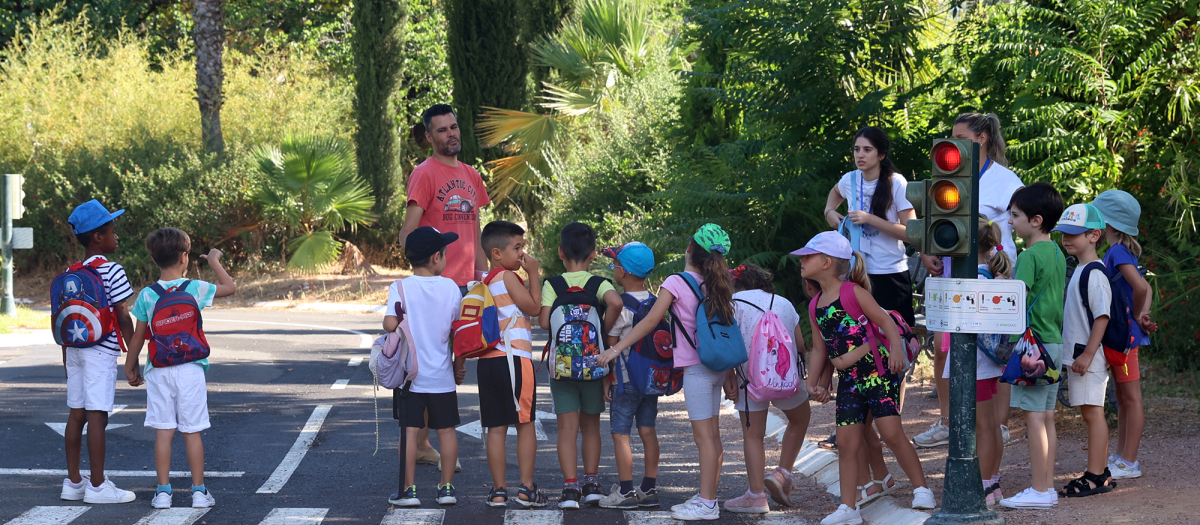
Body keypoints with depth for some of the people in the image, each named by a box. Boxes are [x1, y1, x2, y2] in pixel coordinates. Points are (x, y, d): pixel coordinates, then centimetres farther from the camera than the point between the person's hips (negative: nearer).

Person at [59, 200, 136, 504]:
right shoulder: (111, 271, -10)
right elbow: (123, 318, -11)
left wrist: (67, 360, 21)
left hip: (76, 350, 7)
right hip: (102, 351, -7)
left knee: (77, 414, 10)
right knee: (97, 416, -6)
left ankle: (73, 482, 14)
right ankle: (97, 485, -5)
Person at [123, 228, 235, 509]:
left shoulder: (147, 295, -2)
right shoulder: (195, 289, -6)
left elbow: (138, 337, 3)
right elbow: (230, 287, 11)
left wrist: (130, 367, 16)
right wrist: (214, 261, 25)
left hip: (159, 371, 1)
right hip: (190, 369, -1)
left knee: (163, 432, 4)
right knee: (192, 432, 5)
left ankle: (163, 491, 4)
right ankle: (199, 491, 8)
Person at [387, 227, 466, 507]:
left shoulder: (400, 289, -9)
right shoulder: (451, 288, -2)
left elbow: (390, 324, -21)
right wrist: (459, 366, 15)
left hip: (409, 375, -2)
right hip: (442, 376, 2)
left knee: (409, 430, 1)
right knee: (446, 429, 11)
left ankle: (409, 490, 1)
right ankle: (447, 487, 14)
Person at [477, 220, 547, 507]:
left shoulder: (484, 283, 16)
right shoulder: (509, 277, -6)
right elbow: (534, 307, -5)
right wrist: (534, 274, 1)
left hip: (487, 361, 7)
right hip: (514, 358, -7)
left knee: (496, 428, 6)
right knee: (525, 423, 3)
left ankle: (499, 489, 6)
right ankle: (527, 488, 4)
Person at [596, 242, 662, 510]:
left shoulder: (619, 306, -15)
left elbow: (610, 346, -12)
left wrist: (606, 380, -5)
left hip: (626, 379, -7)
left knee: (620, 434, -2)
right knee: (648, 431, 10)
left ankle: (625, 491, -2)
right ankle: (649, 489, 13)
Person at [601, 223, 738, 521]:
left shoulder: (676, 282, -11)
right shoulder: (715, 284, 10)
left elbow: (650, 321, -14)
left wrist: (616, 348, -10)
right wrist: (729, 374, 18)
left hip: (696, 369, -8)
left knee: (704, 435, -7)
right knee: (712, 434, 11)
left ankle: (707, 505, -6)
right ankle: (707, 497, 16)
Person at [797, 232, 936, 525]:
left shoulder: (853, 292, -7)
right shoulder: (815, 307, 12)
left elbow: (884, 320, -11)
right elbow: (819, 349, 18)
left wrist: (896, 349, -26)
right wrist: (812, 383, 11)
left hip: (877, 372, -6)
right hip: (848, 381, 6)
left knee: (891, 432, -13)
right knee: (846, 441, 1)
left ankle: (922, 489, 1)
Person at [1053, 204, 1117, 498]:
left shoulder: (1095, 274, -15)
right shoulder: (1078, 271, 16)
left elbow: (1102, 316, -20)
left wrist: (1087, 354, -23)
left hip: (1089, 357, -10)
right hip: (1078, 355, 10)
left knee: (1092, 412, -8)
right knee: (1091, 413, 13)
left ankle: (1095, 477, -7)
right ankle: (1100, 472, 18)